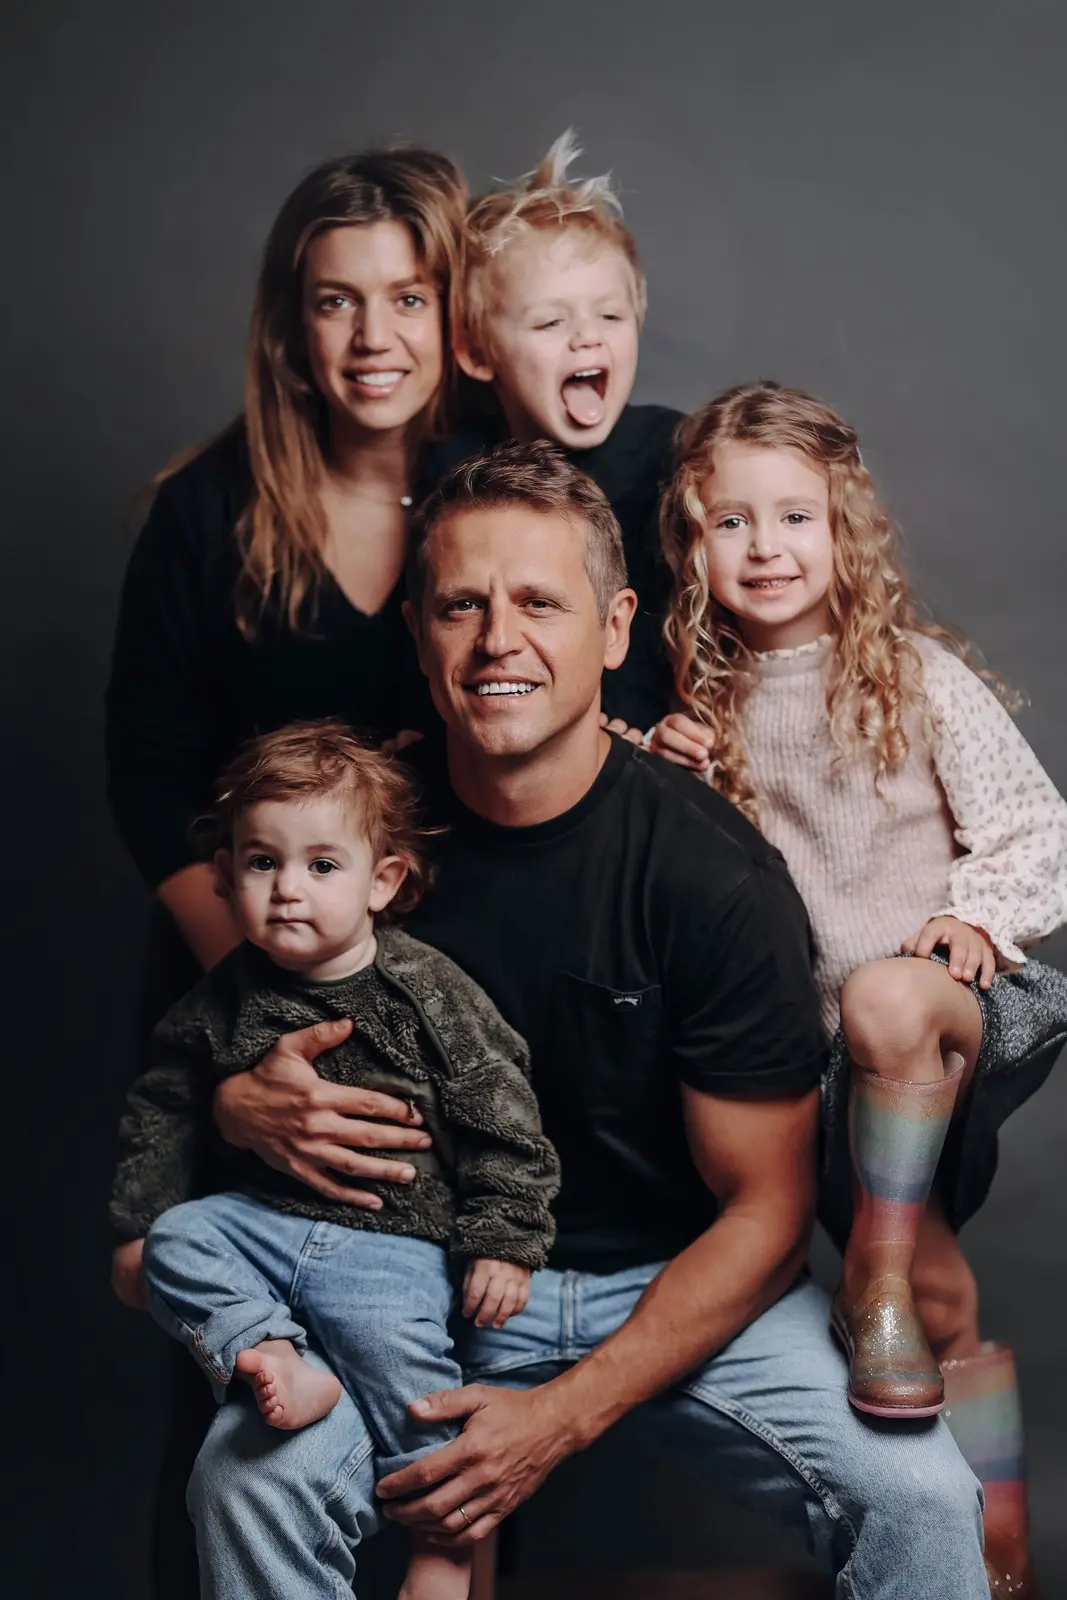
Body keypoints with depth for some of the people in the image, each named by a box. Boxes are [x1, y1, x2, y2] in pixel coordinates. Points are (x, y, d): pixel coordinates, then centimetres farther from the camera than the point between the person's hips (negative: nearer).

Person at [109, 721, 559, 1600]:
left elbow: (499, 1119, -7)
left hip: (392, 1236, -4)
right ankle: (269, 1355, -25)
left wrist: (503, 1241, -9)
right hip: (258, 1216, 5)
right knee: (175, 1247, -17)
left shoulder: (429, 991, -10)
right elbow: (164, 1113, 14)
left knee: (399, 1345, -24)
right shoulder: (224, 1000, 2)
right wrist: (135, 1225, 13)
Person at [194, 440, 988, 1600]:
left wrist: (565, 1415, -16)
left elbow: (762, 1211, -10)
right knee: (249, 1480, -23)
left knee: (916, 1497, -24)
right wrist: (252, 1105, -18)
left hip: (686, 1284, -1)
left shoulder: (718, 877, -16)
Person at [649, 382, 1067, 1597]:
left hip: (959, 1007, -3)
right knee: (942, 1301, -6)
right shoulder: (705, 702, 10)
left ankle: (875, 1279, -20)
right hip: (821, 1047, 3)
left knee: (884, 1000, -38)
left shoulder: (917, 676, 1)